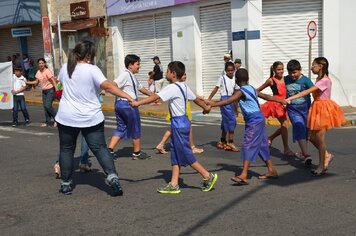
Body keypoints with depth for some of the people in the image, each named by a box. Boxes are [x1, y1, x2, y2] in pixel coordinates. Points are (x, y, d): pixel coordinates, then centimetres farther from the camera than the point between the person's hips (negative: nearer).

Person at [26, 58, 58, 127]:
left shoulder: (47, 71, -15)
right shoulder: (38, 72, 6)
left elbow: (53, 81, -18)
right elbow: (36, 81, 12)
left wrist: (56, 90, -27)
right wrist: (27, 82, 4)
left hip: (50, 90, -8)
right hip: (44, 91, 8)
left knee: (48, 106, -16)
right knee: (45, 107, 8)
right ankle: (48, 122, 16)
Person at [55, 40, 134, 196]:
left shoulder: (65, 68, 3)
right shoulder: (92, 69, -12)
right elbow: (108, 86, -24)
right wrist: (128, 97, -28)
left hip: (67, 117, 3)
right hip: (91, 118, -3)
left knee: (66, 150, 14)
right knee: (100, 148, 2)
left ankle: (66, 184, 19)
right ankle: (112, 177, -13)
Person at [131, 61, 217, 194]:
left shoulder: (172, 88, -16)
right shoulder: (183, 86, 10)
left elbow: (156, 97, -26)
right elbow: (196, 99, 21)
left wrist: (138, 103, -28)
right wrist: (206, 107, 38)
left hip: (178, 123, -9)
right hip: (182, 122, 9)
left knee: (185, 154, -1)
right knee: (175, 154, 10)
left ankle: (208, 176, 7)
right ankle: (174, 185, 13)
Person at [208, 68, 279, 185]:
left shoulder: (240, 92, -11)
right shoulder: (252, 89, 12)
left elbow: (228, 101, -25)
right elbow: (266, 97, 21)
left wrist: (212, 104, -31)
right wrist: (281, 100, 33)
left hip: (254, 121, -9)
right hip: (258, 119, 9)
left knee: (248, 146, -13)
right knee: (261, 145, 17)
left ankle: (243, 176, -19)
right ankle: (271, 170, 26)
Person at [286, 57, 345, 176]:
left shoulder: (325, 80, -20)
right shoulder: (319, 79, 11)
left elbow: (308, 92, -29)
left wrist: (290, 98, -34)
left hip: (324, 110, -9)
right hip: (317, 108, 9)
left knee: (320, 139, -1)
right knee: (313, 137, 12)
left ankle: (321, 167, 10)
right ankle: (327, 155, 31)